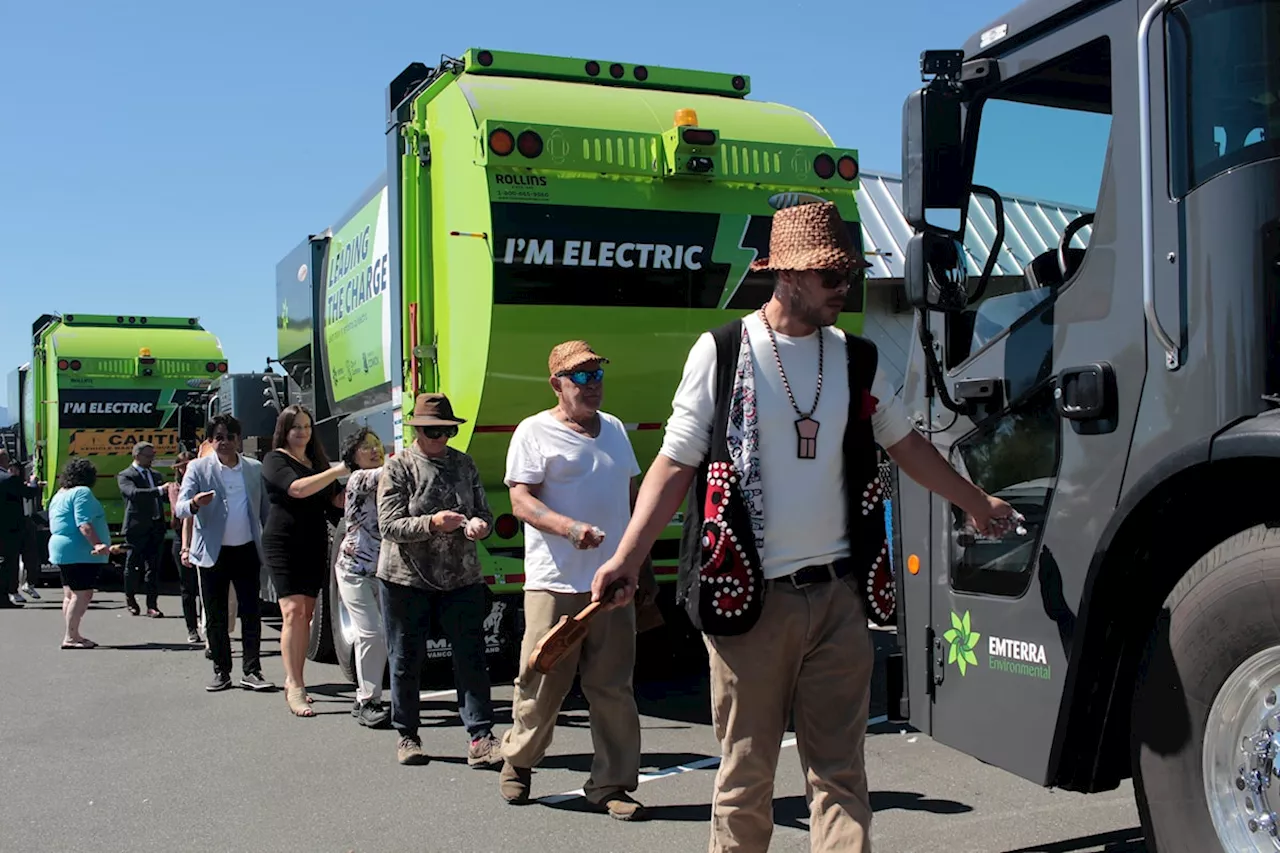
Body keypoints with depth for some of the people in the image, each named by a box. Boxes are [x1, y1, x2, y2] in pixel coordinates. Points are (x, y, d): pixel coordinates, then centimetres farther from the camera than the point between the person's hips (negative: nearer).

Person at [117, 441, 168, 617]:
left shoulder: (156, 475, 17)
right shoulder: (125, 476, -4)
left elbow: (165, 496, 16)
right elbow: (133, 493, -24)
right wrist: (159, 490, -33)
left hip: (156, 528, 5)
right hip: (136, 528, -5)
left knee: (153, 567, 2)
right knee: (133, 566, 7)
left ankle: (152, 605, 4)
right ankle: (130, 599, 28)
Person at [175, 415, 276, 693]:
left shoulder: (255, 468, 7)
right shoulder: (198, 468, 0)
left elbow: (266, 510, 12)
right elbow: (180, 508, -9)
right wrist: (194, 504, -33)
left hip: (247, 551, 1)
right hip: (213, 553, -1)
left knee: (252, 613, 0)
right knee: (215, 616, 5)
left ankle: (251, 671, 7)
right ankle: (221, 672, 15)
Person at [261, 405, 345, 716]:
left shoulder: (317, 461, 18)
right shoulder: (275, 460, -3)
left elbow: (336, 501, 18)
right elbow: (297, 488, -21)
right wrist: (336, 471, -23)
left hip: (315, 544, 7)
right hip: (284, 543, -7)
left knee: (306, 613, 7)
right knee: (293, 611, -15)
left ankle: (295, 681, 14)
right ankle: (294, 687, -19)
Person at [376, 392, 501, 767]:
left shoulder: (464, 464, 9)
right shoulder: (398, 467, -3)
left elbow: (485, 513, 9)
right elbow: (389, 525, -11)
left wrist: (478, 524, -15)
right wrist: (432, 524, -26)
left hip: (461, 578, 3)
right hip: (406, 579, -3)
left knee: (471, 658, -2)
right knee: (406, 661, 7)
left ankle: (480, 738, 1)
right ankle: (407, 737, 22)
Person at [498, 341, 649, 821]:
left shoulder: (614, 429, 18)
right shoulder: (535, 432, -1)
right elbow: (521, 501, -8)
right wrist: (570, 527, -25)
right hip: (555, 583, -4)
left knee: (613, 687, 4)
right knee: (542, 683, 2)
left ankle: (611, 784, 12)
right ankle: (517, 762, 26)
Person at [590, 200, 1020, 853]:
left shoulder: (856, 359, 10)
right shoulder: (722, 352, -2)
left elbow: (906, 445, 24)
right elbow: (675, 464, -3)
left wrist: (977, 503, 30)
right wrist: (626, 559, -13)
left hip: (838, 595, 3)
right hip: (751, 596, -3)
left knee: (840, 771, 4)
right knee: (745, 772, 5)